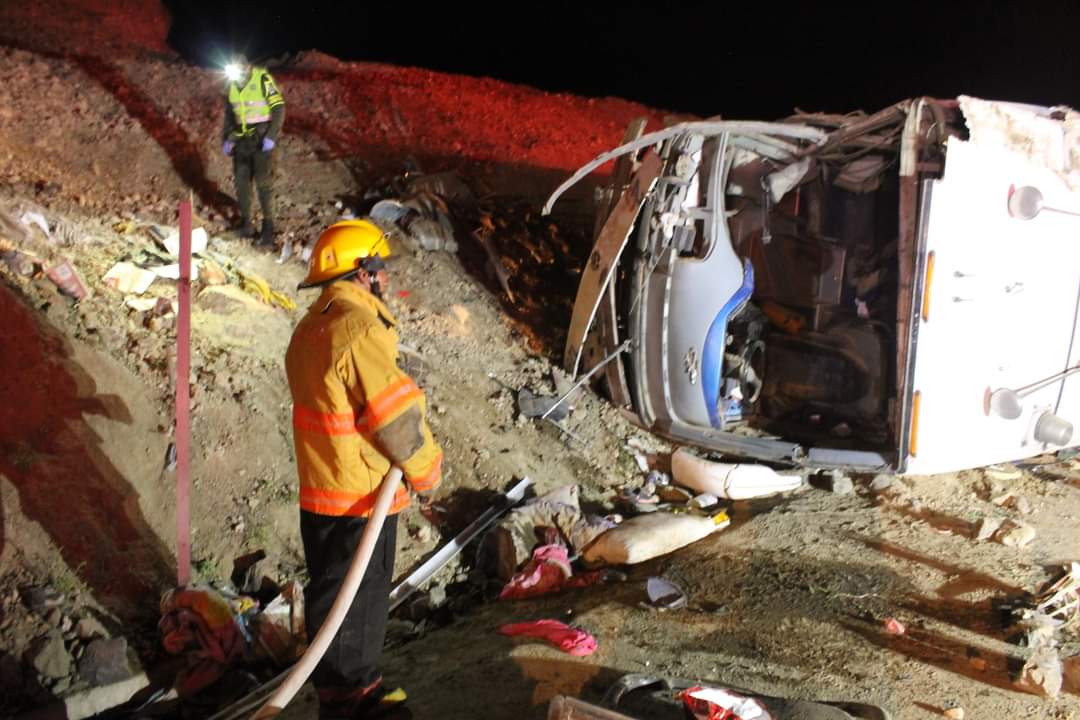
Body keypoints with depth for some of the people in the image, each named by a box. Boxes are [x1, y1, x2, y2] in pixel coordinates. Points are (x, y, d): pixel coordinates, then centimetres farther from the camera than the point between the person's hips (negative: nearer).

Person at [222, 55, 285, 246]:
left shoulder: (263, 79, -14)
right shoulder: (231, 85, 4)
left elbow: (279, 109, -13)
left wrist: (271, 136, -19)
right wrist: (227, 138, 10)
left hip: (262, 138, -6)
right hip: (241, 138, 6)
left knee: (263, 182, -7)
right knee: (241, 180, 5)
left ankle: (268, 226, 1)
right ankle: (246, 223, 17)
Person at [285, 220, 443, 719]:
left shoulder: (312, 327, 10)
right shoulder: (359, 331, -23)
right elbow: (396, 417, -21)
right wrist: (425, 472, -5)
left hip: (321, 490, 10)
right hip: (359, 497, -10)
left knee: (335, 594, 19)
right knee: (354, 602, 4)